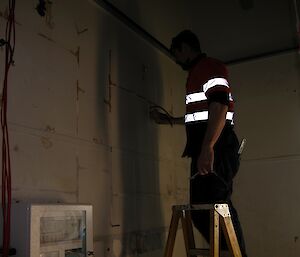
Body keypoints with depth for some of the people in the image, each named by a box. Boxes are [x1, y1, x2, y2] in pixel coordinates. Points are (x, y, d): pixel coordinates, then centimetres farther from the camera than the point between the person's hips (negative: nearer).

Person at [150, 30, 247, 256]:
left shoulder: (211, 66, -2)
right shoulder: (197, 73, 28)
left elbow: (219, 106, -18)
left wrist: (207, 148, -27)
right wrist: (169, 120, 41)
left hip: (215, 149, -10)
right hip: (205, 150, 10)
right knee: (201, 208, 9)